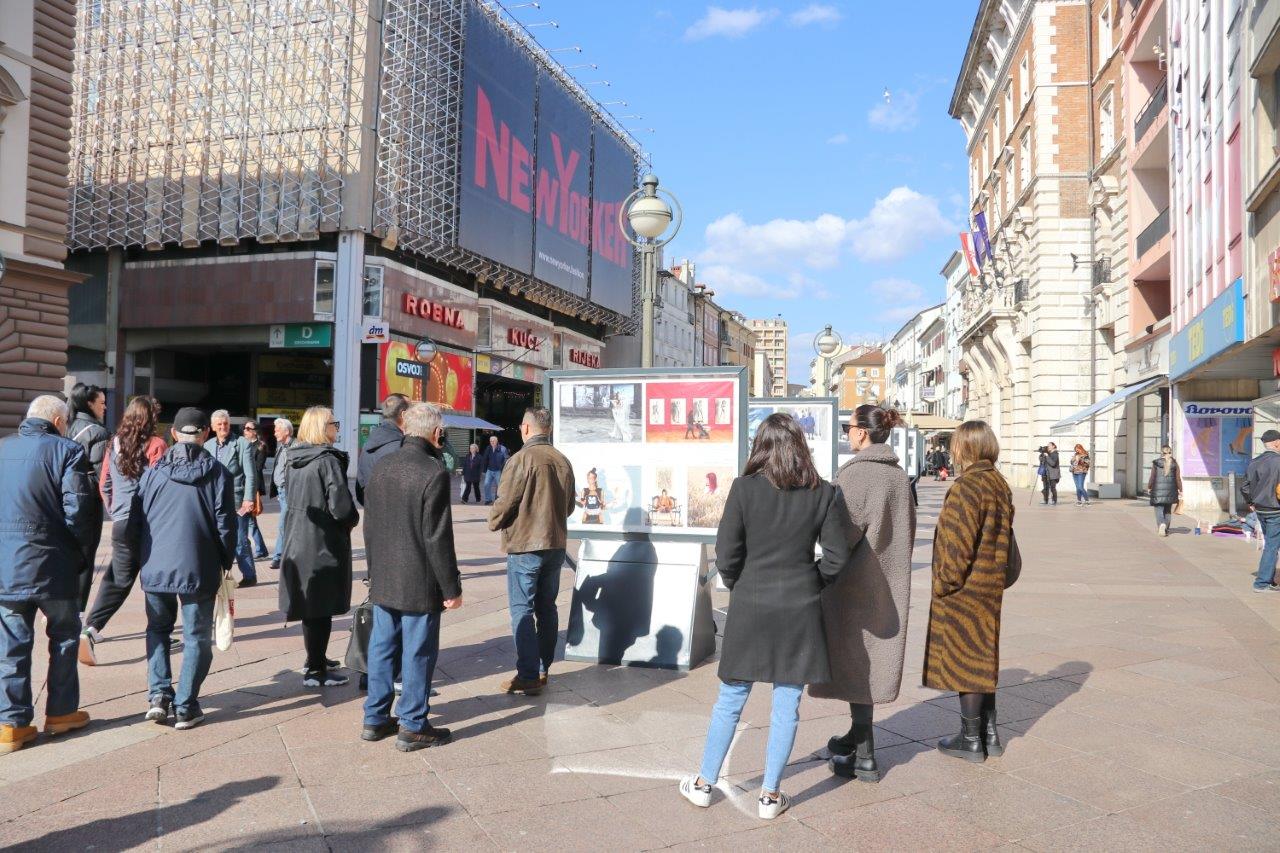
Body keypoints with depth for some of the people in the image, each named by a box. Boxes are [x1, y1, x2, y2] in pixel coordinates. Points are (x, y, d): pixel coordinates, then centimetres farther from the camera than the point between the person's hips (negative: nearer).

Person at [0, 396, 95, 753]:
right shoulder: (67, 451, -8)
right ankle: (60, 712, 20)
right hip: (51, 562, -4)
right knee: (64, 635, 13)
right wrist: (80, 549, 1)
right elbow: (77, 510, -14)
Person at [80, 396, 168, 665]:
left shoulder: (115, 444, 7)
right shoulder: (155, 445, -10)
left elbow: (104, 485, 12)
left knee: (118, 580, 11)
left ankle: (91, 628, -5)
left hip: (121, 524, 4)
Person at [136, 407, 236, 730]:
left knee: (158, 630, 21)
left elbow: (137, 518, 7)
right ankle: (185, 707, 8)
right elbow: (226, 524, -4)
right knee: (196, 637, 8)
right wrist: (226, 562, 9)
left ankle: (158, 695, 9)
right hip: (199, 569, -2)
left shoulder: (154, 471, 3)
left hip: (155, 567, 2)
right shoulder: (218, 473, -3)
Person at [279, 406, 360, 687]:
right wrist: (352, 520, -2)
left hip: (298, 541, 8)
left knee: (310, 603, 19)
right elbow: (341, 506, -23)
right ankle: (315, 670, 6)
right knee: (322, 607, 0)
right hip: (324, 544, -8)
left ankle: (316, 659, 33)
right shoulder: (328, 460, -17)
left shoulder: (295, 460, 8)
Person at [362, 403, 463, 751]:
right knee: (418, 653, 4)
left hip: (383, 581, 7)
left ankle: (375, 718, 26)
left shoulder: (381, 466, 4)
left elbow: (370, 524, 11)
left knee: (382, 647, 16)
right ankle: (412, 726, 12)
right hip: (419, 583, -7)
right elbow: (438, 537, -18)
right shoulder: (434, 472, -18)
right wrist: (451, 587, -11)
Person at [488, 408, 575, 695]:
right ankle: (543, 669, 24)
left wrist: (494, 522, 5)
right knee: (546, 607, 16)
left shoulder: (522, 459, -15)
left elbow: (505, 502, -14)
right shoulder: (563, 461, 6)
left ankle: (529, 677, -3)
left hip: (525, 545, -7)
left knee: (522, 610, -1)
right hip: (556, 544, 7)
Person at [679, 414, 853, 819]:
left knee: (730, 700, 13)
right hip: (800, 611, 1)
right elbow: (837, 556, -3)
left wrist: (738, 586, 9)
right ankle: (770, 795, 19)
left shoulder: (745, 488, -9)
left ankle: (704, 784, 25)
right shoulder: (825, 493, -4)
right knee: (786, 706, 10)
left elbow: (726, 555, -9)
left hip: (749, 608, 0)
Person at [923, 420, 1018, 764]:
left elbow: (959, 544, -22)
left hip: (963, 590, -9)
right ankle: (989, 734, 27)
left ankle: (970, 740, 12)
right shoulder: (1000, 485, 9)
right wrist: (1001, 573, 20)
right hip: (990, 586, 9)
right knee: (983, 657, 18)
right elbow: (1003, 537, 15)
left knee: (964, 661, 2)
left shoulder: (967, 487, -20)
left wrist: (943, 583, -13)